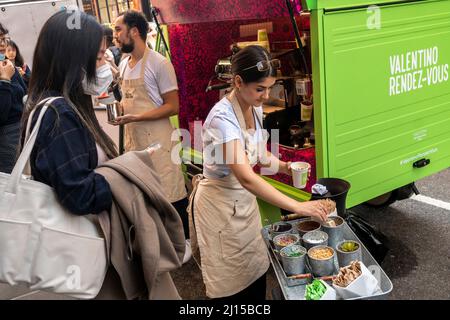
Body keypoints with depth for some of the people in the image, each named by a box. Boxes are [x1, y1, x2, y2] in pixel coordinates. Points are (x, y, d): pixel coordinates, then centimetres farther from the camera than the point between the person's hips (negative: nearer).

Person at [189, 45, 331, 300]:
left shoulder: (255, 109, -3)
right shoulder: (222, 118, -29)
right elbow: (247, 178, -38)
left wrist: (283, 166, -6)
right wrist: (298, 207, -39)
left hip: (244, 199, 7)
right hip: (220, 203, -7)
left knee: (256, 270, 16)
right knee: (232, 283, 9)